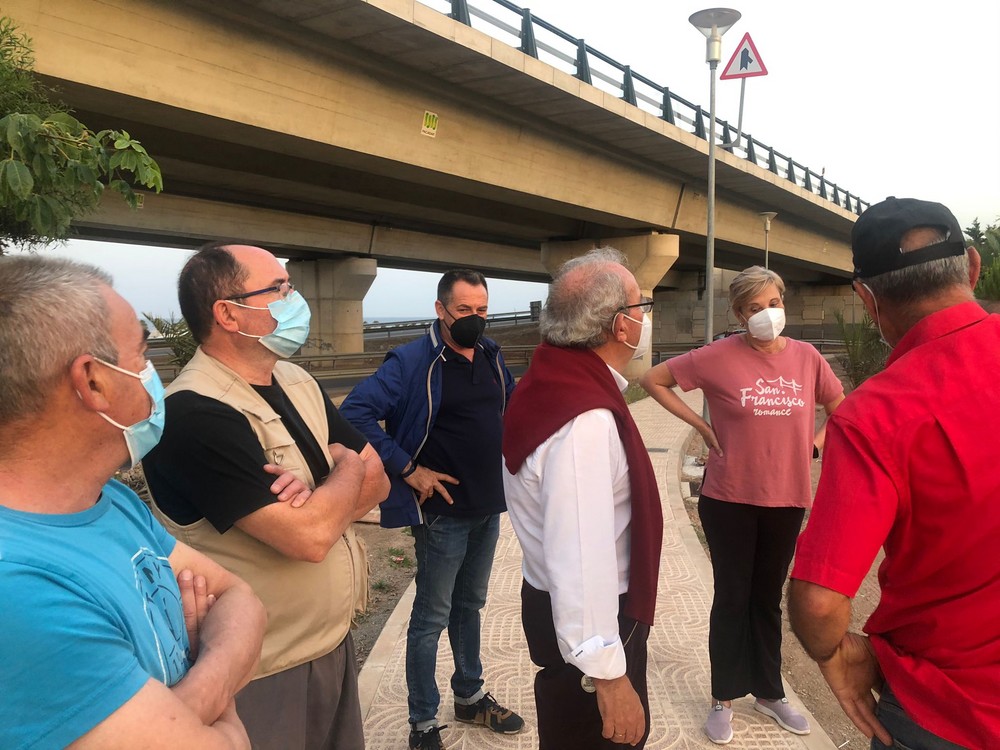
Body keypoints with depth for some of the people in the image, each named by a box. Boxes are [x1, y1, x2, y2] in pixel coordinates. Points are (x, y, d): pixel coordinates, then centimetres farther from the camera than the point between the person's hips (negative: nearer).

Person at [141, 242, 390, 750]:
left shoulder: (297, 383, 3)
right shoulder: (196, 415, -25)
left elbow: (376, 482, 3)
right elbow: (311, 537, -29)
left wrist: (321, 502, -19)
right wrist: (348, 468, -9)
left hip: (335, 641, 8)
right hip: (267, 674, -8)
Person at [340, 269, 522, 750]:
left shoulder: (490, 356, 5)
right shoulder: (412, 361, -16)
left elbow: (512, 402, 23)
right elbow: (356, 412, -23)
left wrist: (508, 450, 9)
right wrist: (408, 469, -21)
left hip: (488, 507, 7)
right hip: (443, 511, -6)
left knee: (470, 605, 21)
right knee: (432, 616, 6)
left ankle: (470, 697, 40)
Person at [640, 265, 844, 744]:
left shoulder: (806, 357, 0)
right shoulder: (721, 356, -11)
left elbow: (840, 407, 17)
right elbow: (654, 380, -4)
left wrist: (815, 442, 3)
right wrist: (701, 426, -7)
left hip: (787, 499, 3)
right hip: (730, 499, -3)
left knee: (768, 598, 18)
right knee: (732, 598, 9)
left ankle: (768, 692, 35)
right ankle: (723, 699, 26)